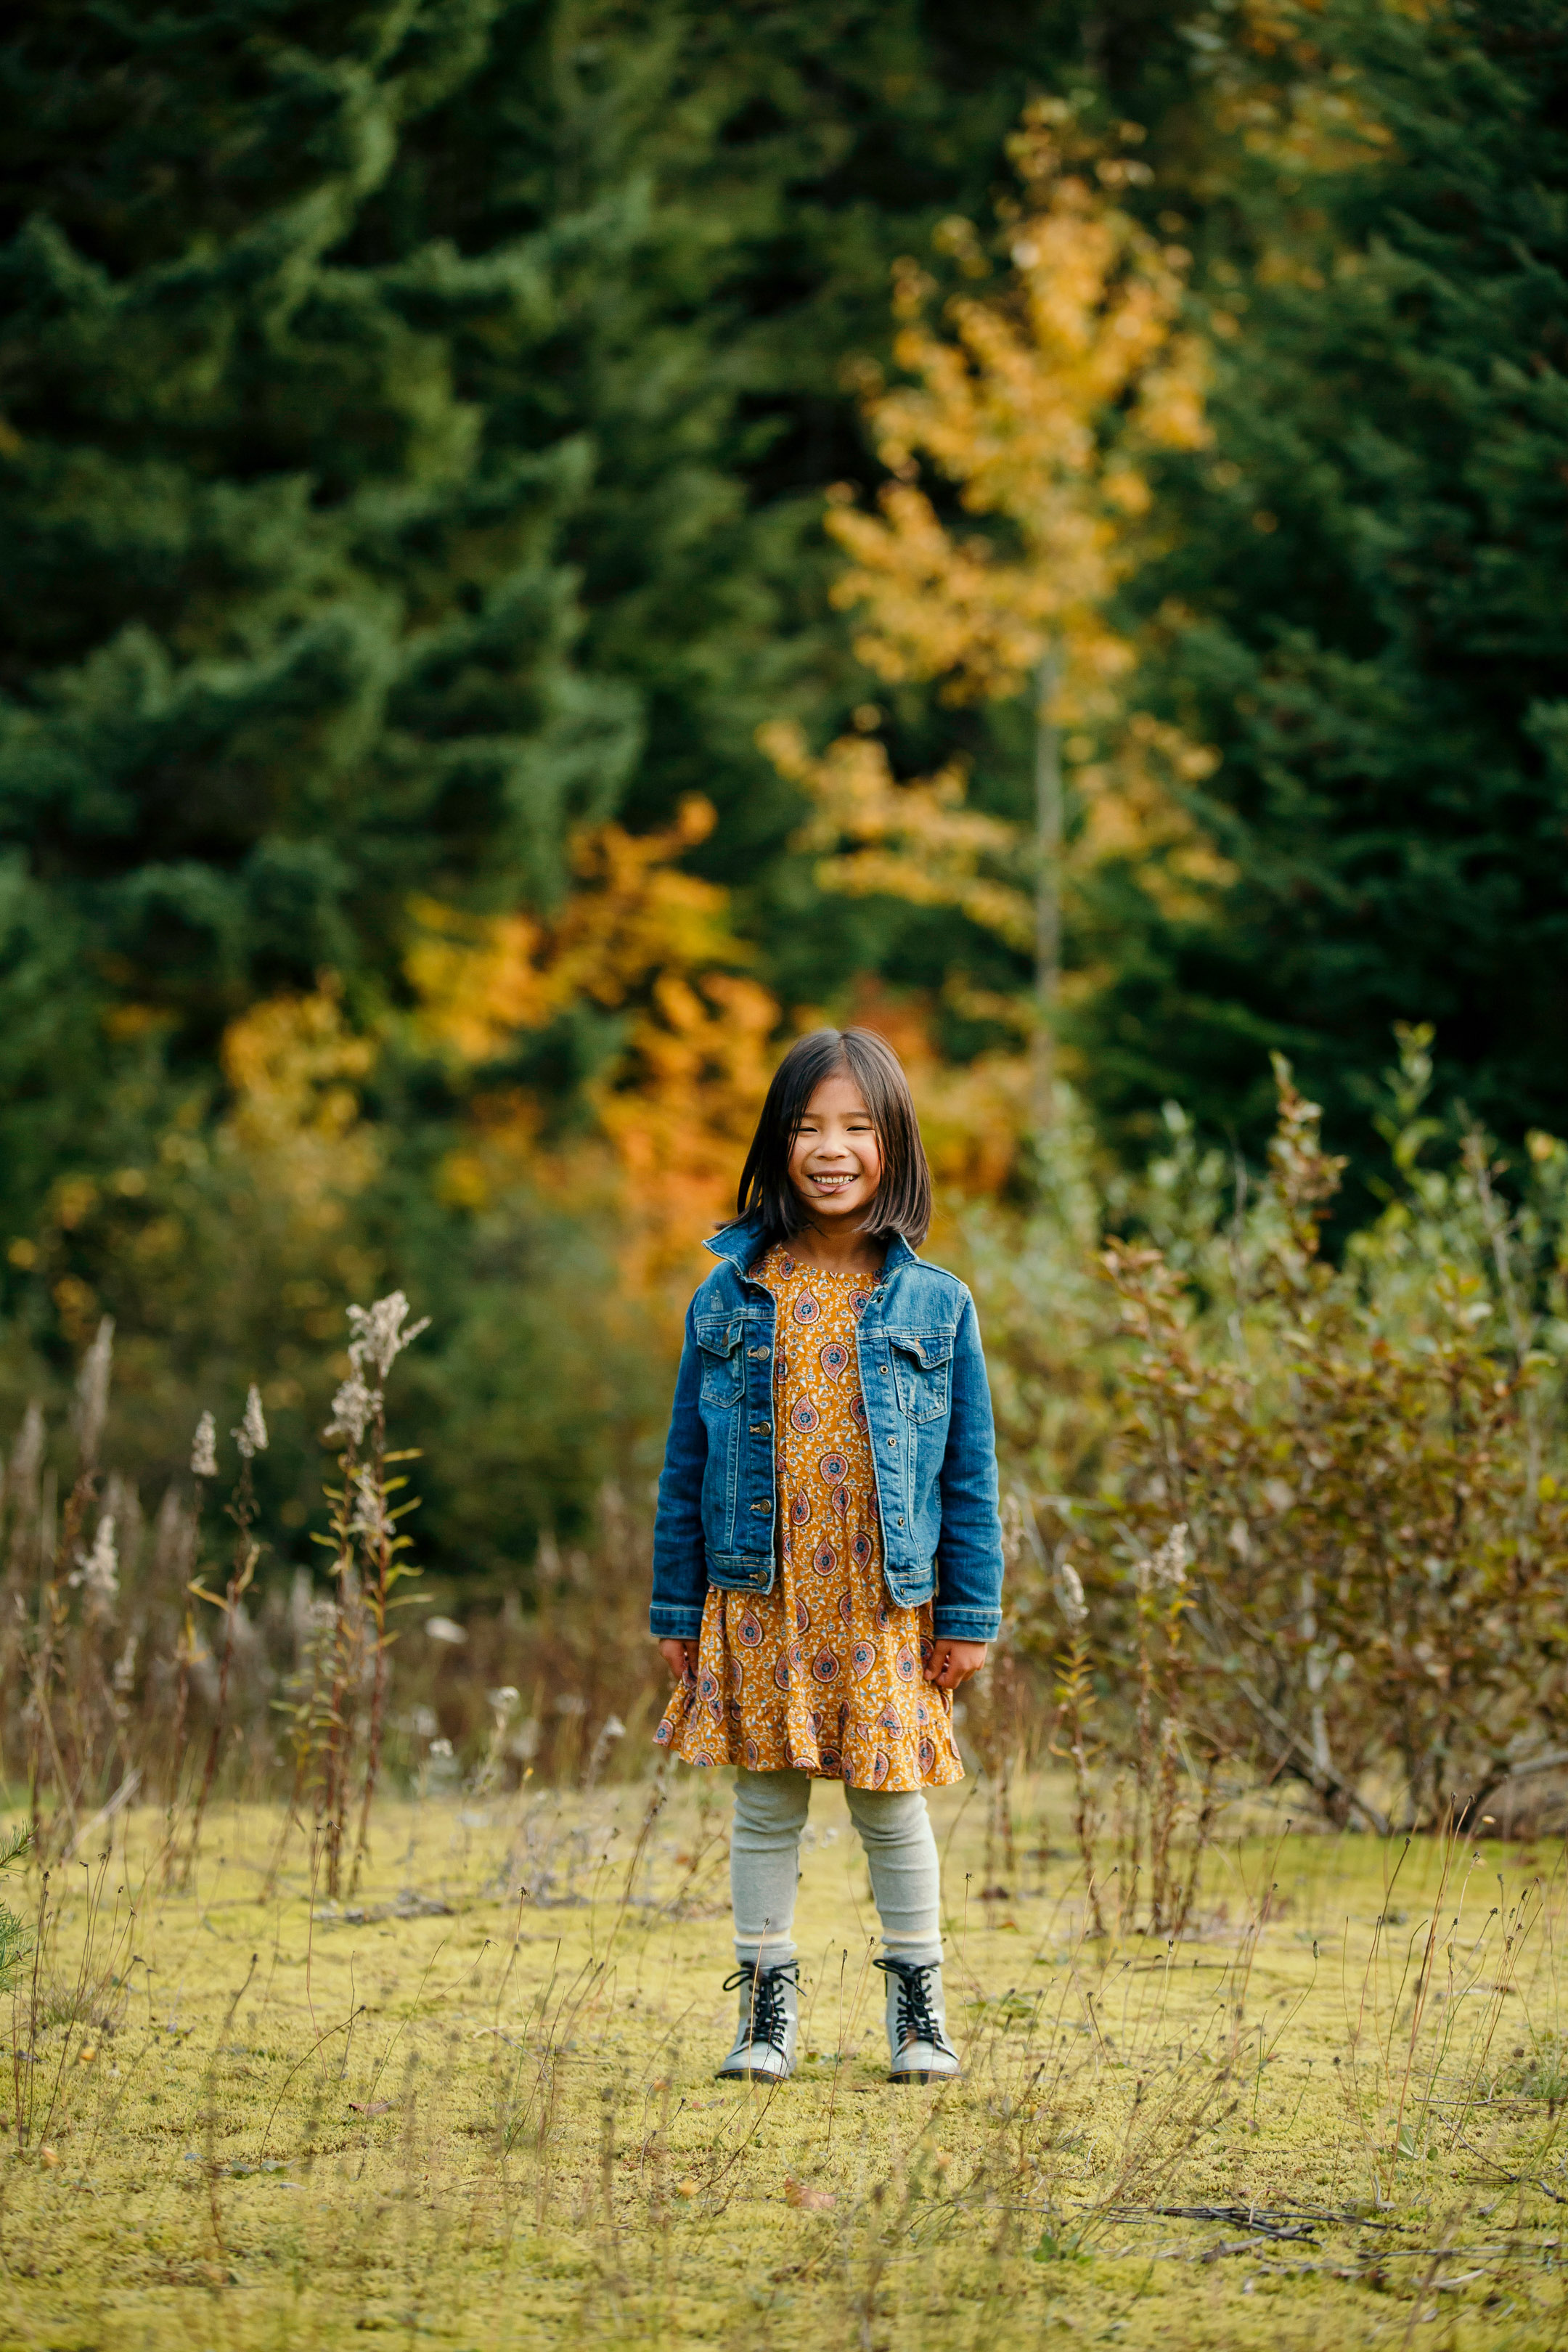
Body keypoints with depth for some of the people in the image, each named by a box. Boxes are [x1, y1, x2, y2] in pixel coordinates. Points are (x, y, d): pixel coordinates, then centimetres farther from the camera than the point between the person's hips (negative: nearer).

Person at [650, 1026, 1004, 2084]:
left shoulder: (934, 1304, 0)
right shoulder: (732, 1298, 2)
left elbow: (971, 1469, 3)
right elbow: (686, 1463, 7)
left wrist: (971, 1616, 0)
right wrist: (677, 1608, 5)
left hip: (886, 1603, -1)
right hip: (760, 1598, 1)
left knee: (892, 1801, 5)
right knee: (766, 1801, 6)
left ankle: (918, 2002, 18)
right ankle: (767, 2004, 17)